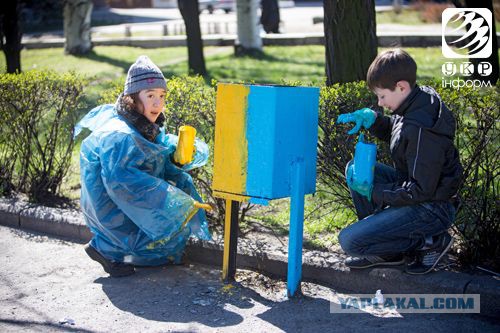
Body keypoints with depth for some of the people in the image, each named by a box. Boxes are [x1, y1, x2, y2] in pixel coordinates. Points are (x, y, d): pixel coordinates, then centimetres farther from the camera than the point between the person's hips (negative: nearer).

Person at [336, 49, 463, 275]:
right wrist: (373, 120, 1)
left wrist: (374, 193, -17)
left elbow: (421, 190, -26)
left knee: (349, 241, -14)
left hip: (431, 209, -10)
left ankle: (430, 241, -2)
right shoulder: (421, 100, 1)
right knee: (355, 169, 10)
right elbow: (396, 134, 21)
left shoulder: (422, 129, -28)